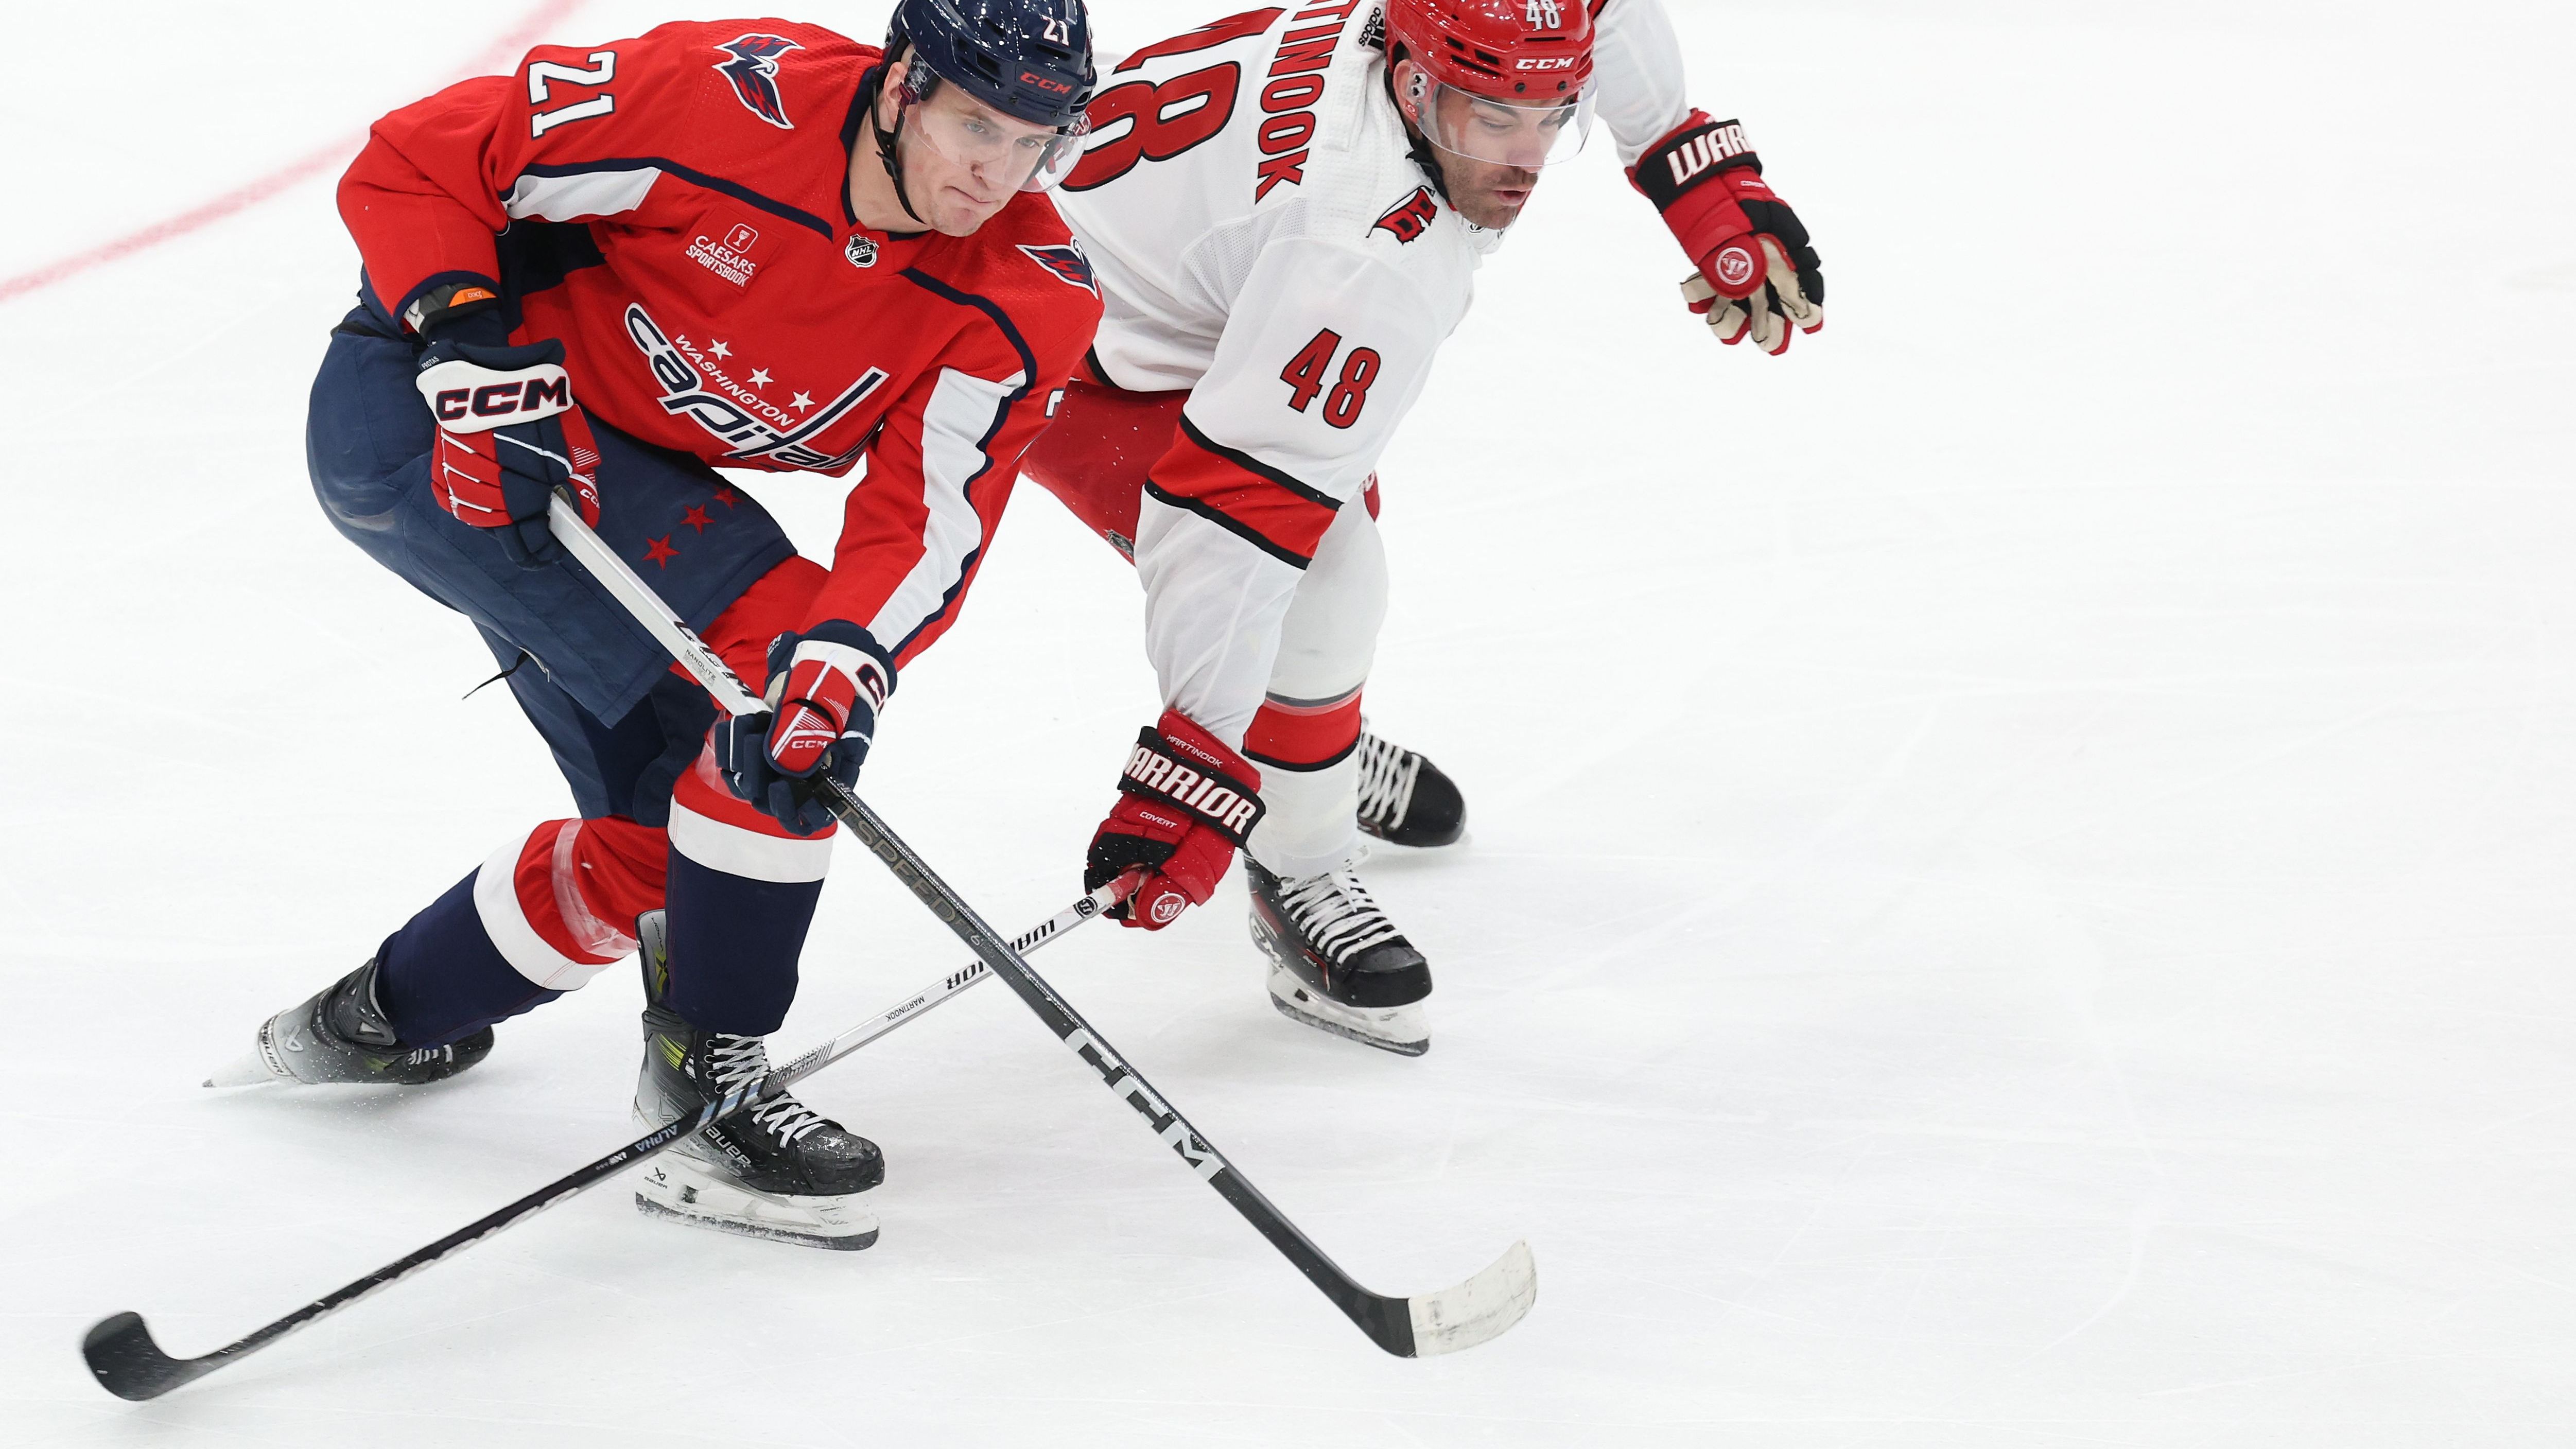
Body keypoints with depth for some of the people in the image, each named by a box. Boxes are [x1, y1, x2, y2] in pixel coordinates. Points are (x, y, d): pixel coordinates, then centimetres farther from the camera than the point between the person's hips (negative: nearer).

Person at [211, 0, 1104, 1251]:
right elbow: (411, 164, -19)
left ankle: (381, 1020, 34)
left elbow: (924, 525, -21)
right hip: (419, 401, -7)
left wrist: (842, 666, -38)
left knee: (666, 829, 11)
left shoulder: (1023, 303, -13)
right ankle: (708, 1079, -13)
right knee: (766, 645, -22)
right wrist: (473, 343, -31)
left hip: (618, 468, 7)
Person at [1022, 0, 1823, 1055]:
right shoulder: (1377, 270, -40)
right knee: (1317, 582, -21)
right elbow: (1235, 516, -42)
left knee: (1329, 504, 26)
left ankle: (1320, 748, 54)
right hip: (1067, 353, -9)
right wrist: (1198, 763, -46)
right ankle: (1301, 880, 2)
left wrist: (1715, 187, 6)